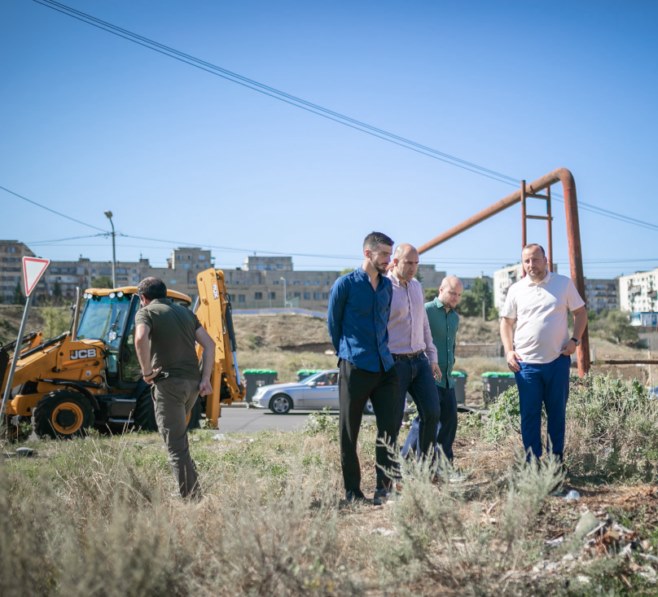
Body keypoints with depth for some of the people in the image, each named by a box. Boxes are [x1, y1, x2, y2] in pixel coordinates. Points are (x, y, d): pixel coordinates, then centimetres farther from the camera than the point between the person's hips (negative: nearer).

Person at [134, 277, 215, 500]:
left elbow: (141, 338, -23)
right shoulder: (185, 312, 19)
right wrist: (205, 378, 7)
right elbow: (209, 344, 12)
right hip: (192, 383, 7)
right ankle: (193, 494, 27)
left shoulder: (146, 312, -1)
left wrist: (146, 371, -13)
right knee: (178, 437, 26)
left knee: (176, 446, -4)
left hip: (169, 383, -7)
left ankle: (191, 498, -7)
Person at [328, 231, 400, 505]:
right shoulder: (345, 284, -6)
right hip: (355, 368, -5)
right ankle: (352, 491, 12)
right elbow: (333, 324, 3)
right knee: (349, 433, 3)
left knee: (389, 428, 2)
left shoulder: (387, 285, 11)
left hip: (384, 367, 5)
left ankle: (383, 489, 10)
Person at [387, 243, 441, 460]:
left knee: (432, 412, 1)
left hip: (420, 360, 7)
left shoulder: (416, 286, 12)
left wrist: (432, 355, 19)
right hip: (395, 363, -7)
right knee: (394, 419, -2)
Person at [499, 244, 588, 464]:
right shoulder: (516, 290, 5)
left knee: (557, 412, 7)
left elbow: (580, 312, 10)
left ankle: (557, 460, 18)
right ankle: (532, 462, 9)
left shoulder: (564, 283, 4)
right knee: (529, 414, 2)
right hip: (526, 362, 0)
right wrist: (508, 350, -3)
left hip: (558, 360, 0)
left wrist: (575, 339, -4)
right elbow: (506, 322, 10)